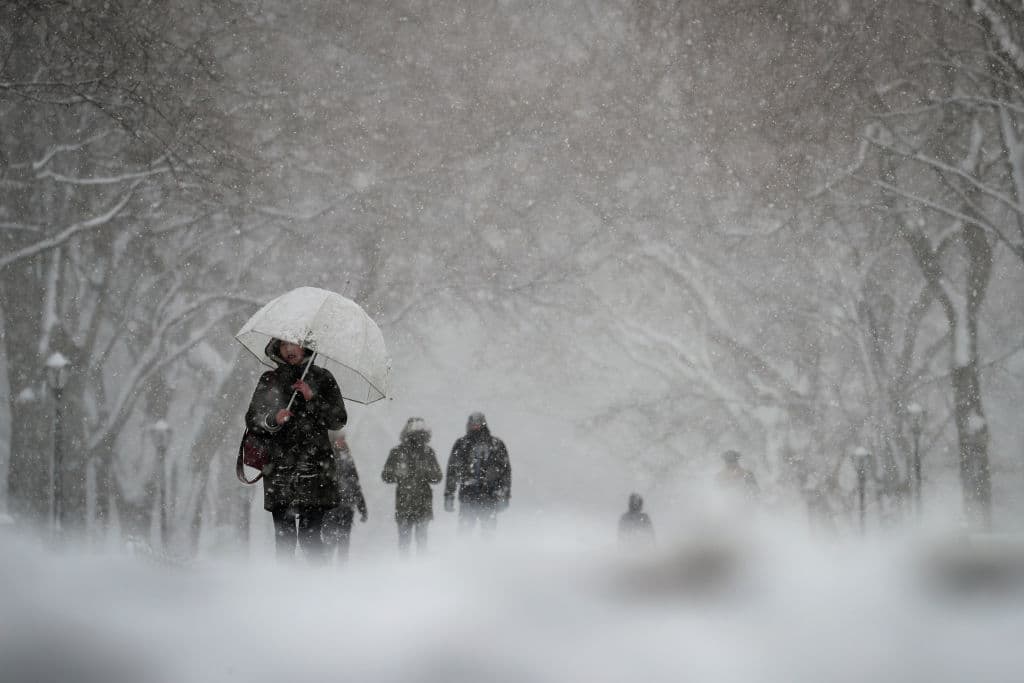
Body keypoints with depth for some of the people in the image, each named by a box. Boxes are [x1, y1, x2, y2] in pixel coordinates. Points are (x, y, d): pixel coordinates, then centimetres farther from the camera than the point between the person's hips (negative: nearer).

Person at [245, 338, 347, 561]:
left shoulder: (322, 378, 10)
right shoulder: (269, 380, 14)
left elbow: (339, 420, 4)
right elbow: (251, 419, 9)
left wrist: (313, 398, -9)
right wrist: (273, 420, -12)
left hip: (314, 467, -1)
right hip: (280, 468, 2)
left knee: (309, 535, -11)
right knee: (284, 538, -5)